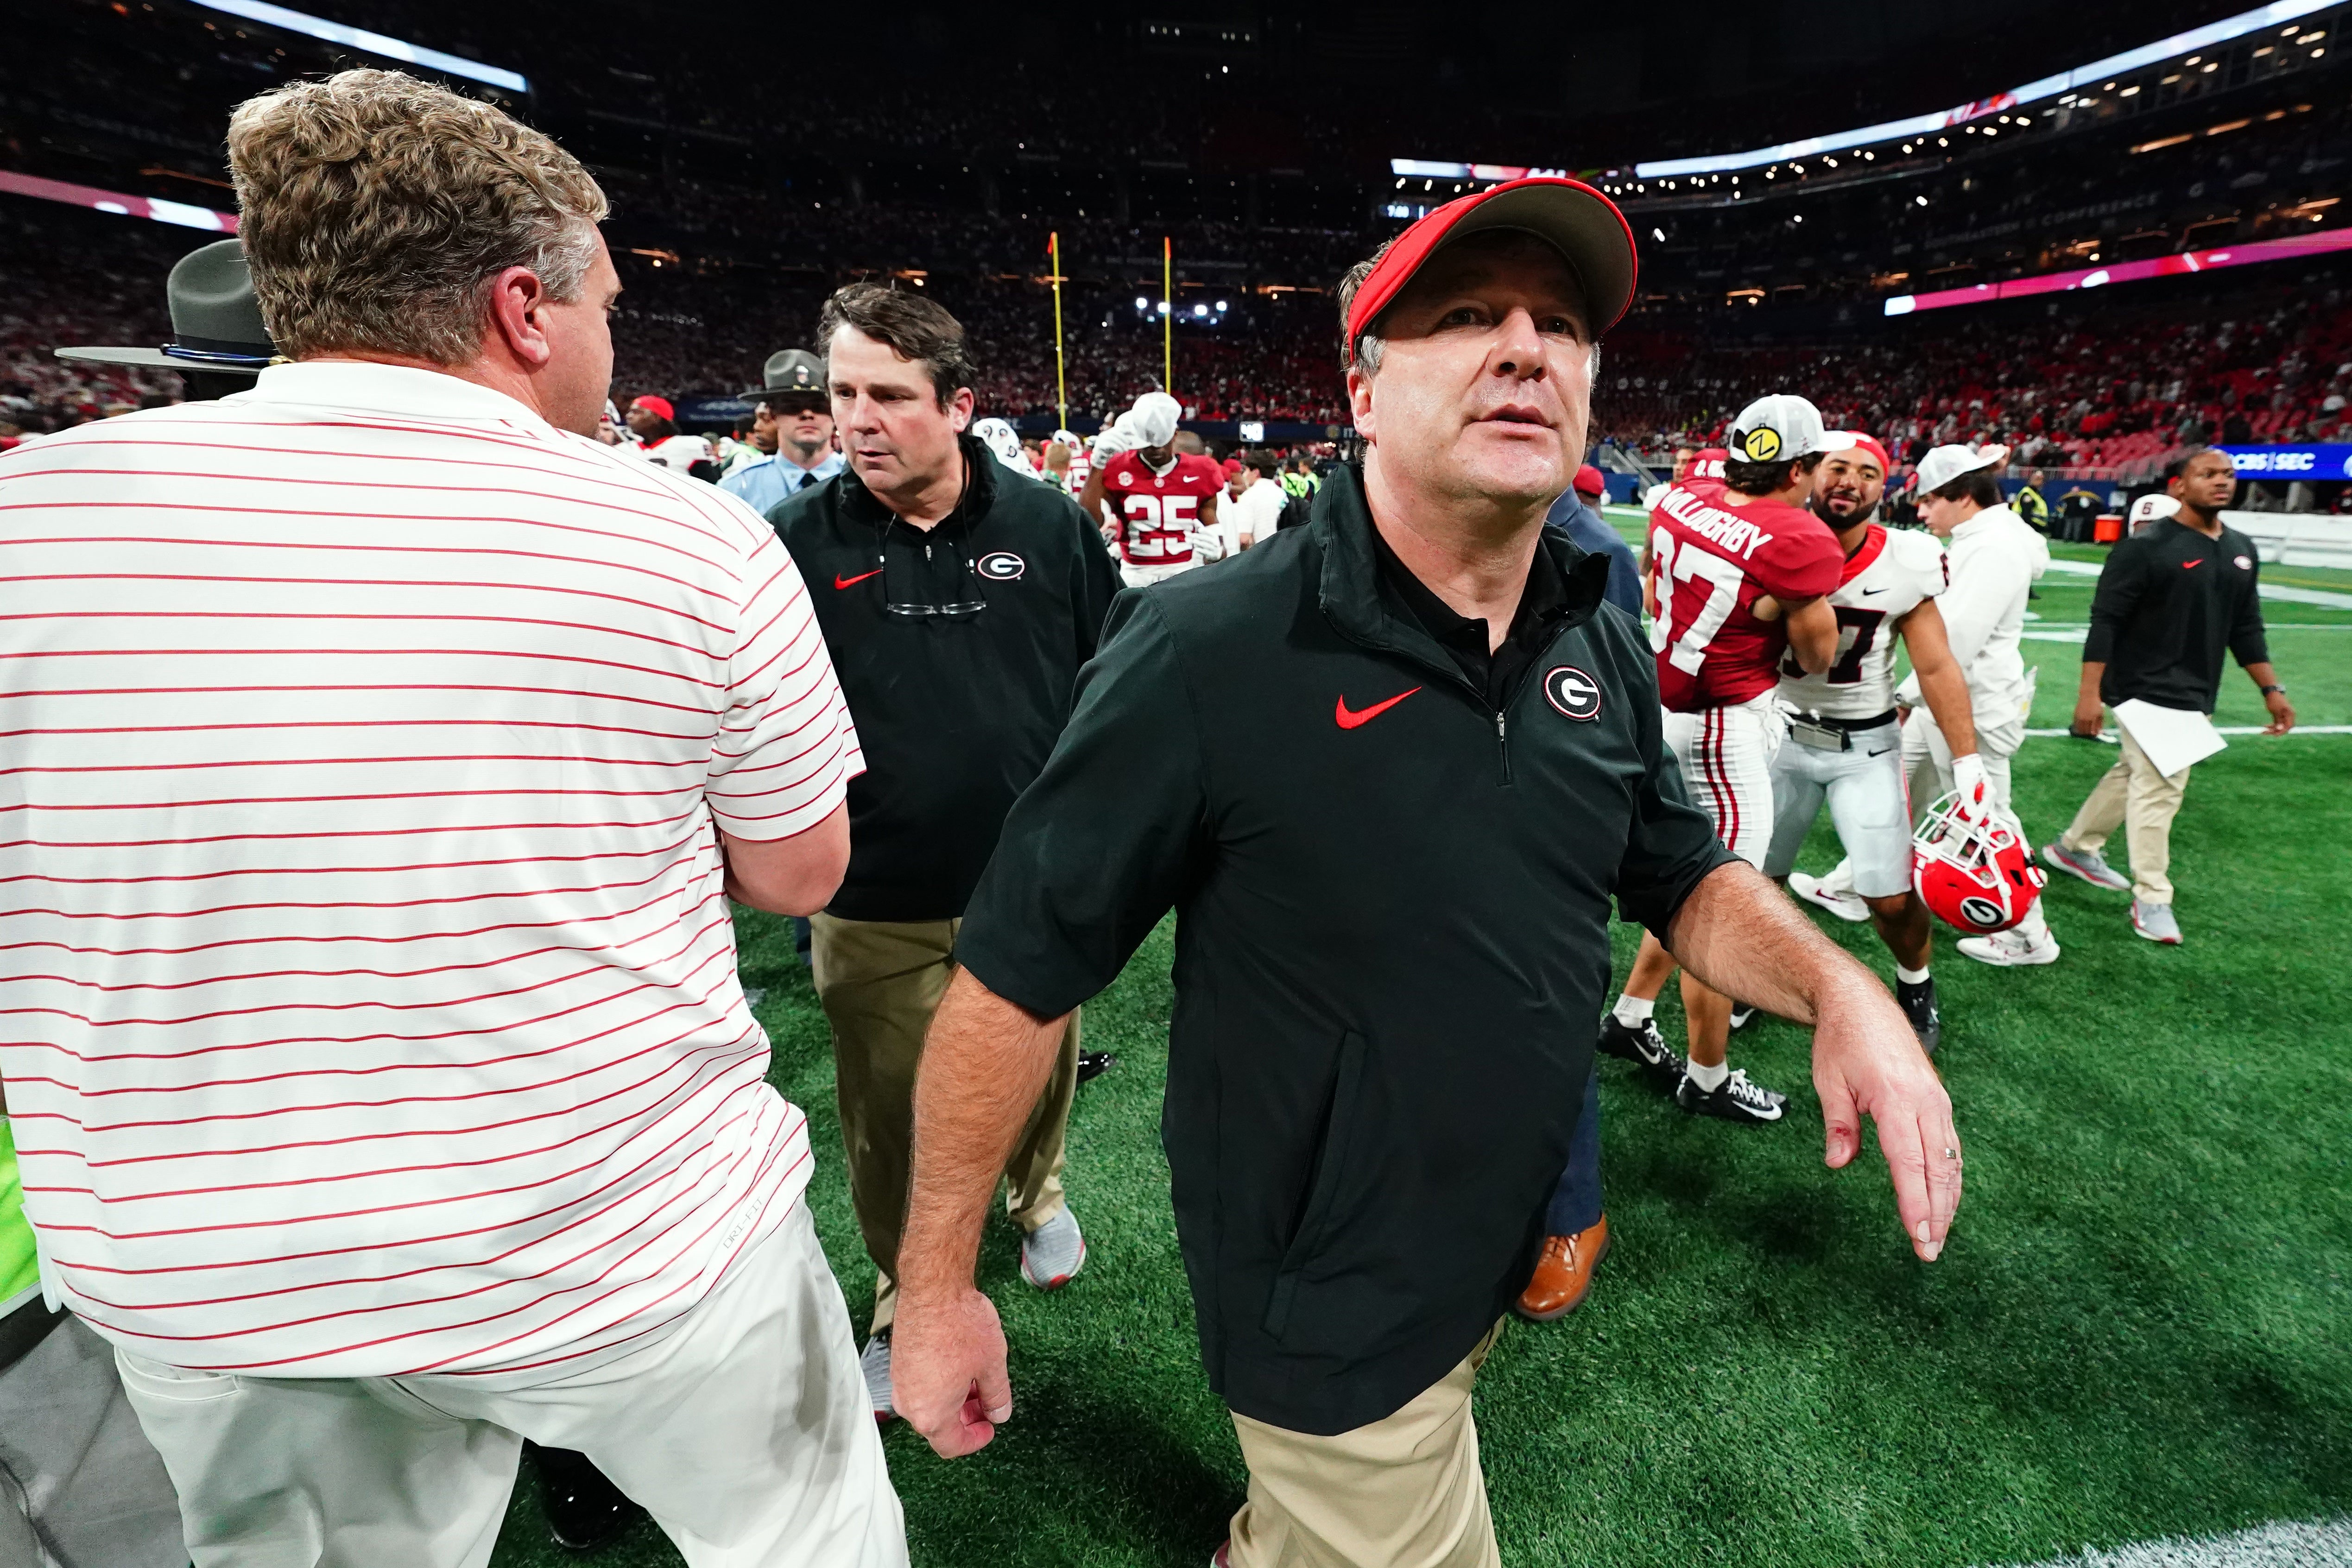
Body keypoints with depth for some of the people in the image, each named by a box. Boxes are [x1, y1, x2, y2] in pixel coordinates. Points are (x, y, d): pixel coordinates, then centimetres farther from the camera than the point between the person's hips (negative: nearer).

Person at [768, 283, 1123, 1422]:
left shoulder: (1046, 524, -4)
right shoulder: (800, 541, -5)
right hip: (876, 908, 0)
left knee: (1038, 1072, 22)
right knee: (890, 1116, 15)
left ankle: (1038, 1195, 54)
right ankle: (905, 1299, 40)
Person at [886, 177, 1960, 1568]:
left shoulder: (1603, 647, -5)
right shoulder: (1210, 654, -26)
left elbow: (1684, 879, 8)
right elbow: (1016, 975, -20)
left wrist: (1836, 986, -12)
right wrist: (937, 1285, -12)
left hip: (1521, 1246, 6)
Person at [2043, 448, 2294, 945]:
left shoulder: (2242, 550, 10)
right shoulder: (2146, 547, -13)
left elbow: (2246, 628, 17)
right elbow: (2105, 622, -16)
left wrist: (2271, 689, 14)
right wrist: (2090, 693, -21)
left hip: (2194, 697, 8)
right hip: (2146, 691, -8)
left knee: (2136, 774, 15)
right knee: (2159, 786, -6)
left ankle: (2073, 848, 33)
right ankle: (2152, 898, 4)